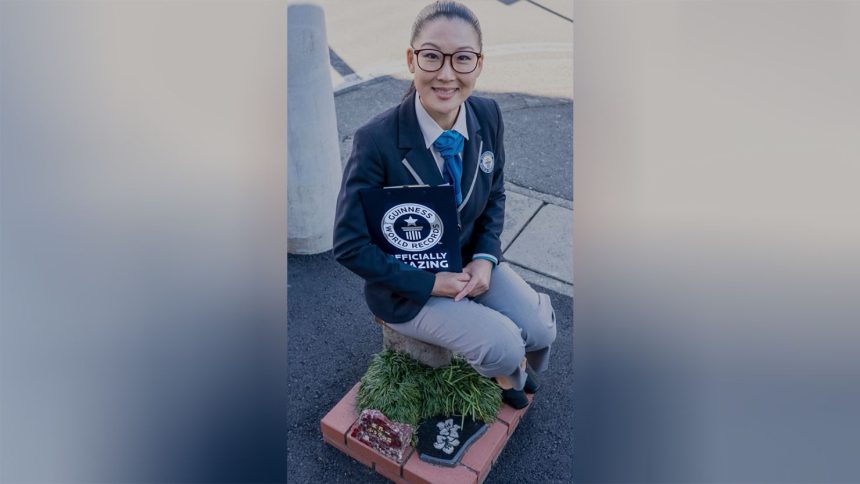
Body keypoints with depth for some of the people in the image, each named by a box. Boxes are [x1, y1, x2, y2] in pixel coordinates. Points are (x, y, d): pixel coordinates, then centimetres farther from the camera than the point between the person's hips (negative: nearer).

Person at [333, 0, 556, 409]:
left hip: (469, 263, 5)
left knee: (541, 329, -9)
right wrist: (430, 283, -20)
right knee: (503, 346, -18)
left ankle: (515, 372, 29)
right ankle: (509, 373, 22)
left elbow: (495, 195, 6)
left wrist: (485, 259, -10)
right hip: (407, 285, -5)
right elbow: (350, 245, -19)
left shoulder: (488, 117, -10)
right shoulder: (376, 141, -26)